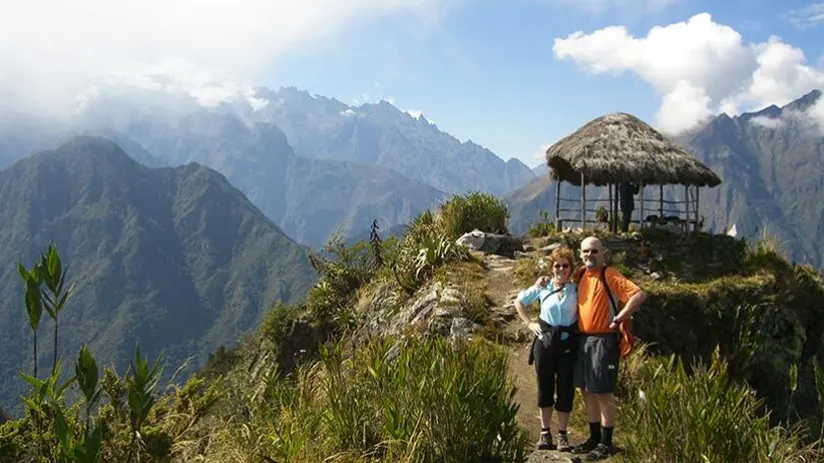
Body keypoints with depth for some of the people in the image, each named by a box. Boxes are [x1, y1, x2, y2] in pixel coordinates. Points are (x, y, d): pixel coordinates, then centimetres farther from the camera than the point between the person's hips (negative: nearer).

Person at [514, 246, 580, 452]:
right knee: (545, 388, 7)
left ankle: (562, 435, 16)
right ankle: (545, 433, 17)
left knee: (565, 389, 4)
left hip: (568, 344, -1)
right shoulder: (542, 287, 2)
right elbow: (518, 302, 12)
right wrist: (529, 323, 5)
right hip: (545, 342, 1)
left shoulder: (577, 289, 0)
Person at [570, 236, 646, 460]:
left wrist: (619, 318, -18)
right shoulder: (580, 275, 9)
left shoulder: (610, 276, -12)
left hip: (603, 341, -7)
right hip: (582, 339, 7)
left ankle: (606, 443, 11)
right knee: (586, 391, 13)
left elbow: (639, 295, -21)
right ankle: (594, 438, 26)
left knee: (603, 392, -1)